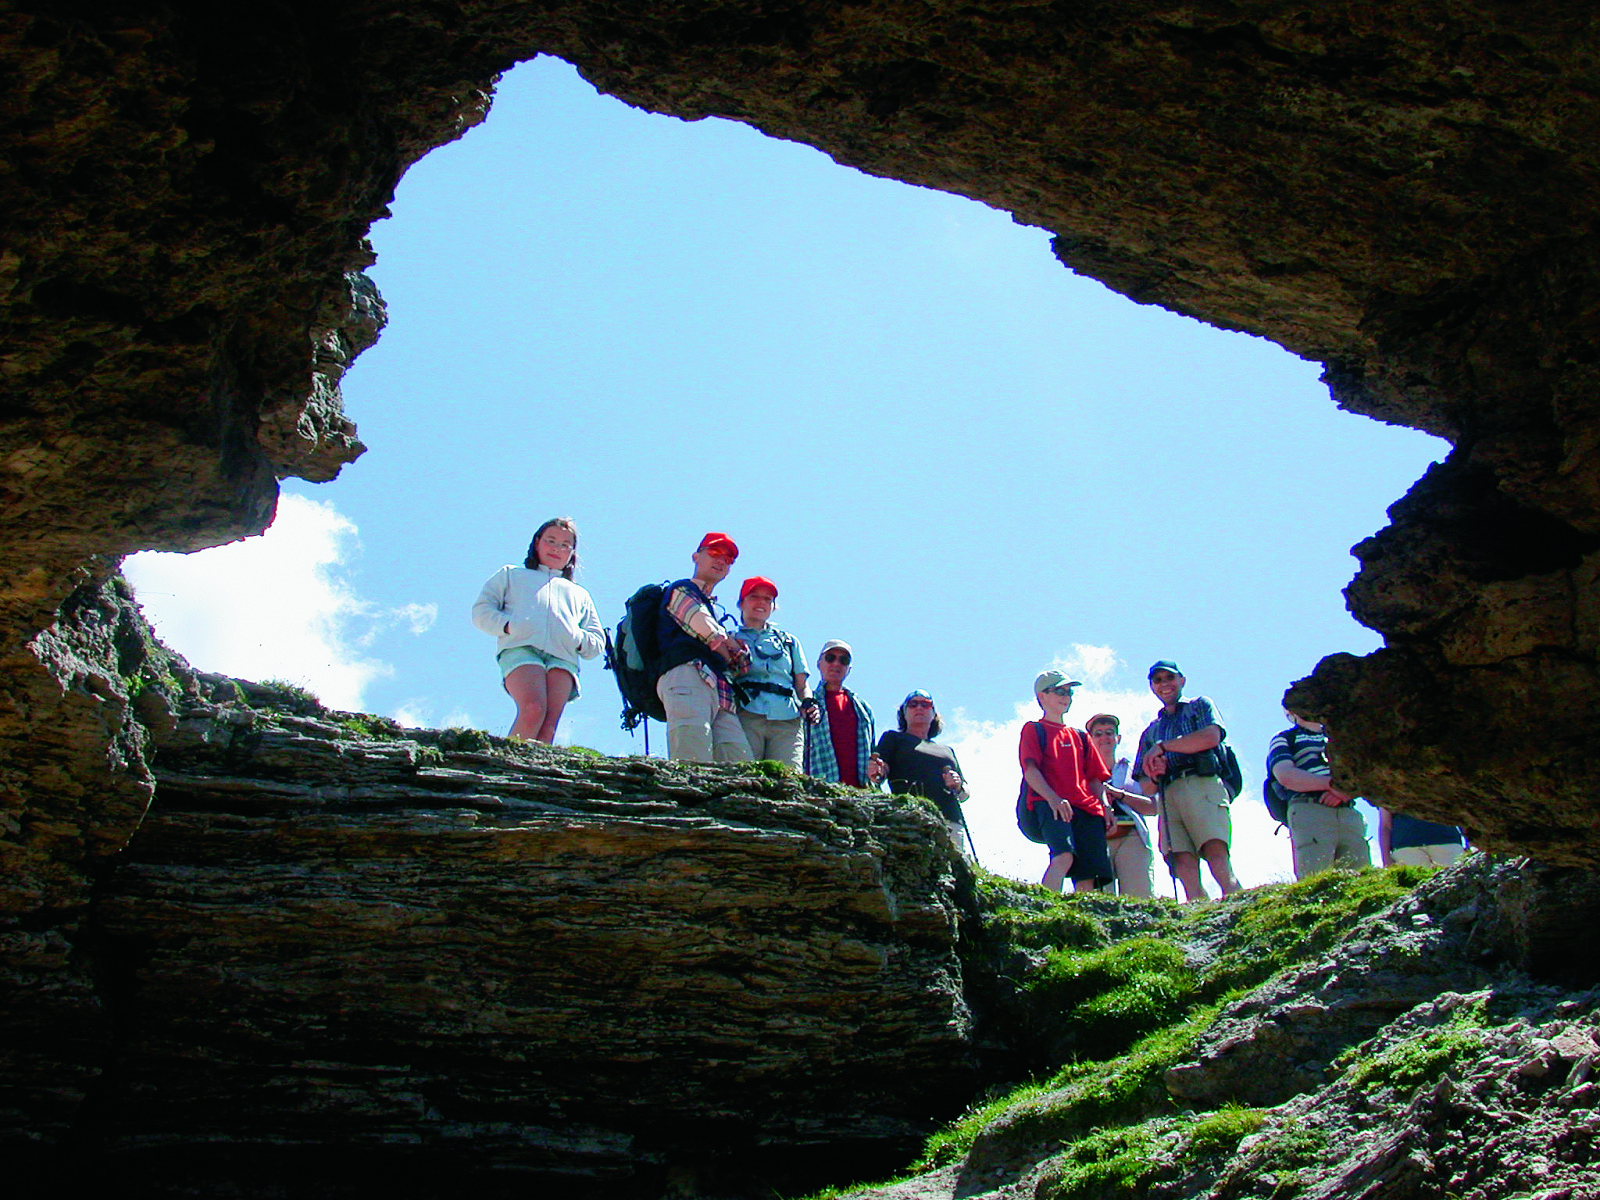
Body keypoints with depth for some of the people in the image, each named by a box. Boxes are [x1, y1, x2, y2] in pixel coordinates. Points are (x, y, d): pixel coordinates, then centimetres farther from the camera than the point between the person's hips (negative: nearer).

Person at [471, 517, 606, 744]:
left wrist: (580, 640, 6)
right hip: (520, 649, -2)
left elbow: (597, 642, 31)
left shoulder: (580, 595, 40)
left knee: (549, 722, -25)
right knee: (533, 710, -32)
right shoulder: (511, 575, 34)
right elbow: (481, 611, 21)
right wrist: (507, 625, -1)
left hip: (563, 658, 2)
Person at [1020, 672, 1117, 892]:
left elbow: (1095, 777, 27)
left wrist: (1105, 808, 7)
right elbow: (1030, 770, -1)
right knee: (1064, 856, -33)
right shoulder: (1033, 729, 15)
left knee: (1087, 879, -9)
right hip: (1050, 806, -6)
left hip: (1087, 809, 6)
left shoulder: (1080, 737, 32)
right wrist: (1053, 799, -18)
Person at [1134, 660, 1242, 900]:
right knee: (1185, 869, -16)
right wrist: (1153, 776, 2)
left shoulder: (1200, 706, 22)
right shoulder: (1150, 732, 33)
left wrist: (1162, 747, 1)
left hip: (1203, 786, -4)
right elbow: (1146, 788, 26)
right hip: (1167, 797, 4)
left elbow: (1211, 737, -2)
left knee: (1218, 858, -25)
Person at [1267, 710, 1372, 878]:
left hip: (1349, 813, 4)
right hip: (1309, 812, -4)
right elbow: (1286, 775, -3)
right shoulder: (1284, 739, 18)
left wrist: (1346, 790, -6)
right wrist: (1331, 783, -12)